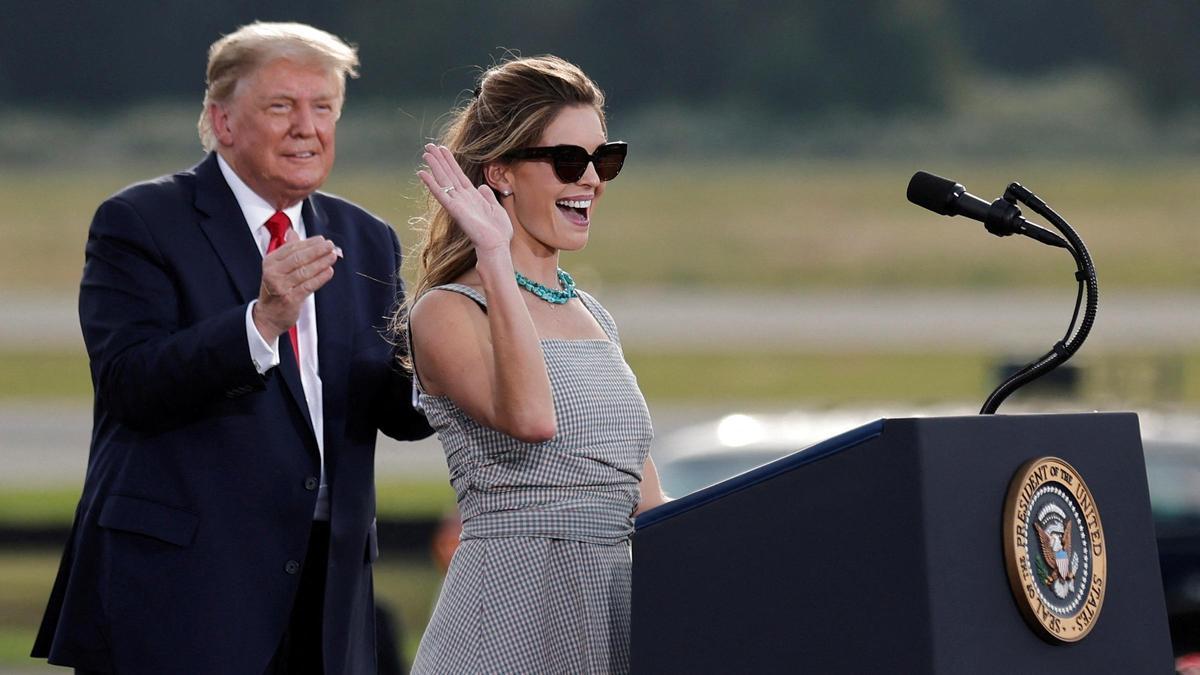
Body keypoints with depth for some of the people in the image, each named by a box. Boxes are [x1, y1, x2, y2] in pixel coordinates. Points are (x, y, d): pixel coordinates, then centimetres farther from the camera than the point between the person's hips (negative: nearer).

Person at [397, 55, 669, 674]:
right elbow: (531, 417, -25)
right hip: (513, 612, -7)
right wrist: (494, 256, -23)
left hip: (616, 612, 7)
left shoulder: (591, 316, 17)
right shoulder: (447, 313, -5)